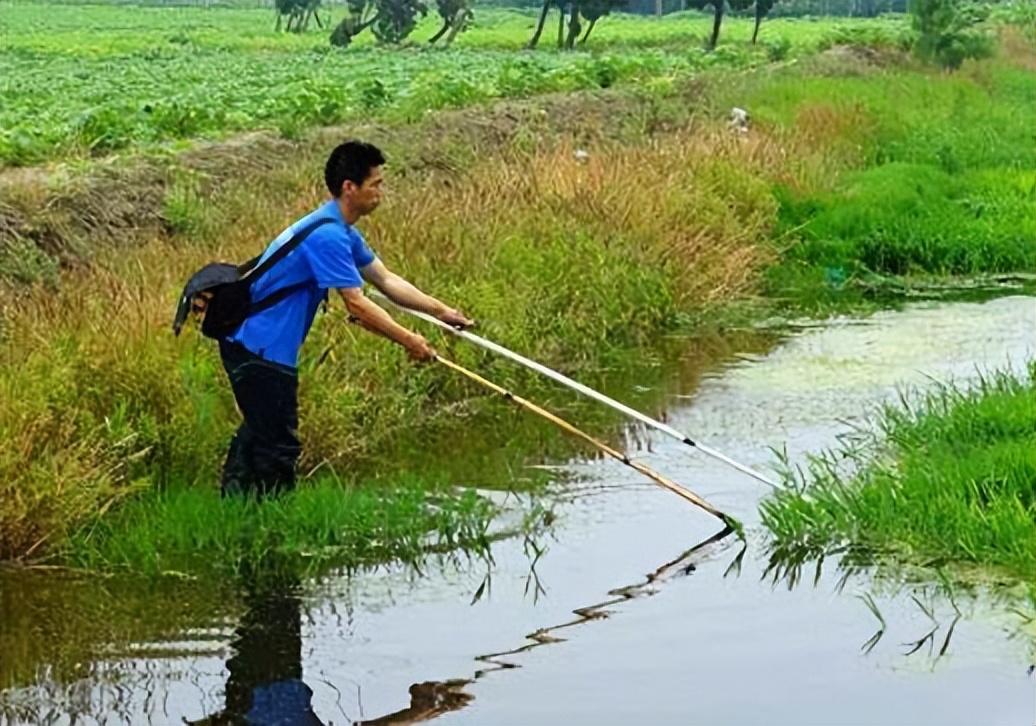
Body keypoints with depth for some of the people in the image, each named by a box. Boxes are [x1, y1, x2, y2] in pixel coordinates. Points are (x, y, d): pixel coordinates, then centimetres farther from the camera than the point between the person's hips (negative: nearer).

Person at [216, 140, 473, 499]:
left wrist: (442, 311, 11)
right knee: (279, 446, -7)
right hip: (259, 349, -11)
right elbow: (357, 305, -22)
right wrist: (408, 341, -14)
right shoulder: (327, 236, -23)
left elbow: (386, 280, 16)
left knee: (259, 432, 23)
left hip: (250, 342, 11)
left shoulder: (343, 233, 11)